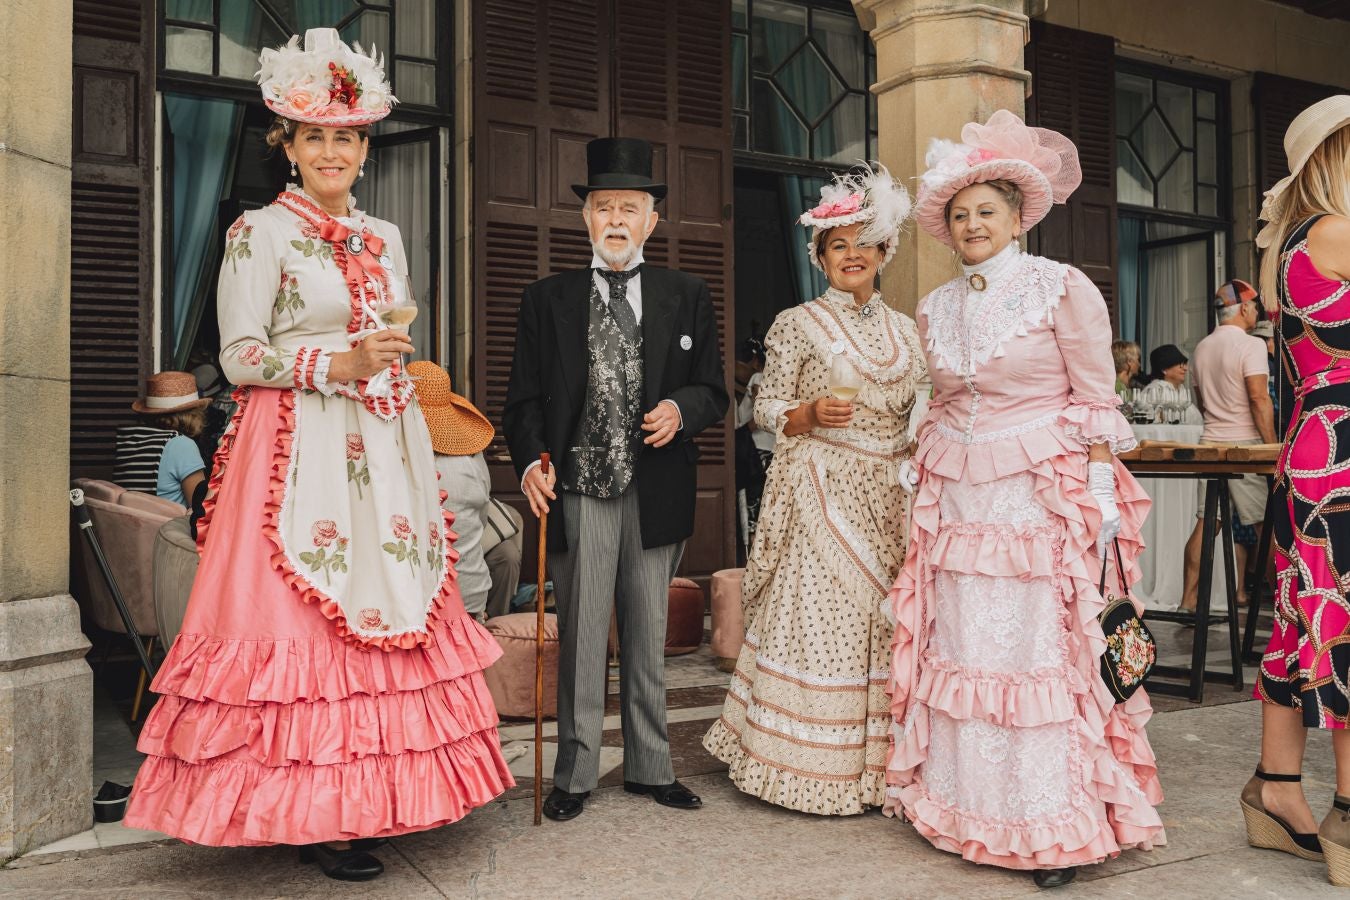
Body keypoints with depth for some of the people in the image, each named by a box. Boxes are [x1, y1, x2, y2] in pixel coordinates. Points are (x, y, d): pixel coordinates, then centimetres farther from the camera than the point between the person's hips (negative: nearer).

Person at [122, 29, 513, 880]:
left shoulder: (385, 235, 16)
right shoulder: (260, 233, -2)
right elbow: (240, 357, -8)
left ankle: (364, 800, 16)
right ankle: (312, 814, 6)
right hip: (300, 448, -6)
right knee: (305, 612, -6)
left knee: (389, 603, 5)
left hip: (385, 449, 6)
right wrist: (338, 365, -18)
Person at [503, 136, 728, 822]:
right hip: (578, 491, -1)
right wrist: (531, 462, -13)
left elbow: (712, 391, 11)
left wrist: (680, 410, -11)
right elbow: (524, 398, 4)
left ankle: (650, 767, 25)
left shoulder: (686, 297, 9)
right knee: (580, 636, 2)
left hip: (657, 495, 2)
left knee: (648, 637, 11)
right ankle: (574, 773, 16)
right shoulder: (547, 299, 6)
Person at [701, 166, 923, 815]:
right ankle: (813, 766, 8)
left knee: (885, 620, 6)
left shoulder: (905, 330, 14)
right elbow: (767, 410, -3)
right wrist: (813, 412, -21)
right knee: (819, 620, -4)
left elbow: (917, 415, 18)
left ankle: (877, 763, 18)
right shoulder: (797, 323, -1)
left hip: (890, 500, 5)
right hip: (822, 496, -5)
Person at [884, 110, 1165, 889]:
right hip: (956, 500, 5)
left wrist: (1102, 499, -11)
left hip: (1043, 498, -5)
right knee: (961, 653, 6)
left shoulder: (1063, 288, -3)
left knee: (1047, 653, -3)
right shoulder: (936, 308, 12)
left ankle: (1060, 827, 9)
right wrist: (926, 476, 14)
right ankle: (976, 815, 20)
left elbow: (1096, 403, -5)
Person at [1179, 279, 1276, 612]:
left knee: (1205, 523, 5)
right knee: (1264, 523, 4)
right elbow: (1259, 399, -16)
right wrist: (1272, 446, -13)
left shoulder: (1202, 347, 13)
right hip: (1244, 445, -7)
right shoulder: (1251, 345, -9)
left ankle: (1189, 598, 4)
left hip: (1211, 442, 7)